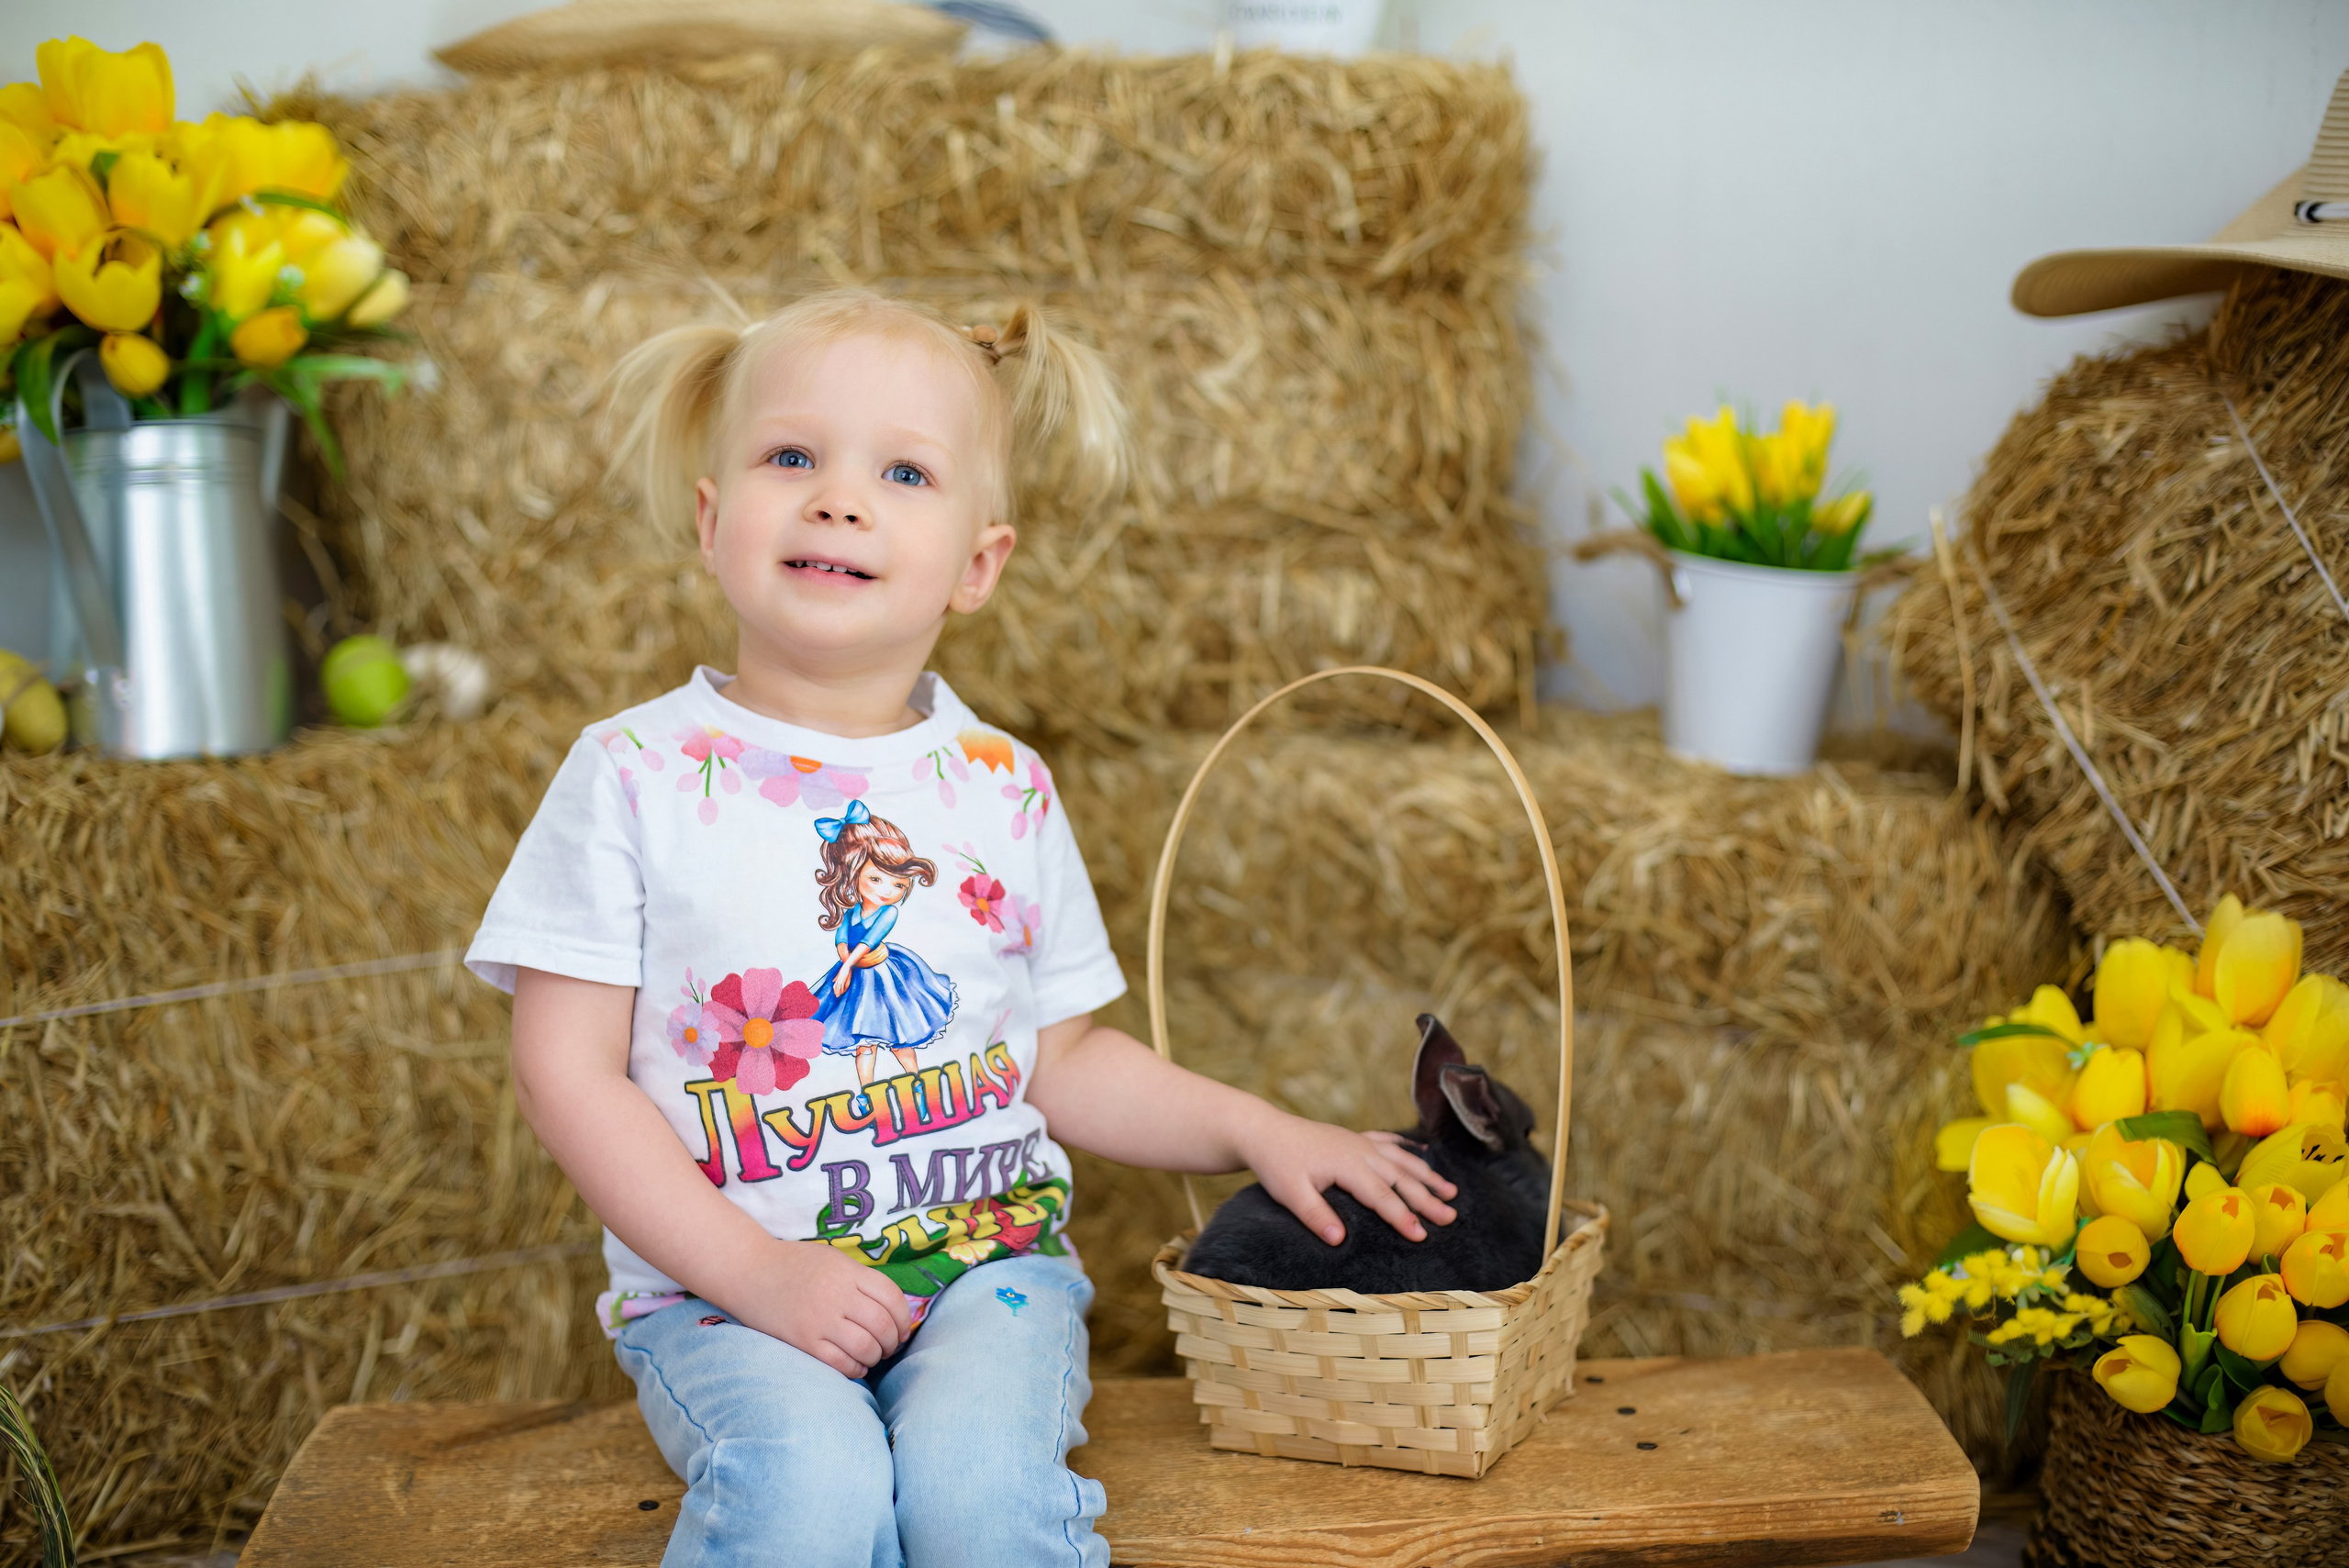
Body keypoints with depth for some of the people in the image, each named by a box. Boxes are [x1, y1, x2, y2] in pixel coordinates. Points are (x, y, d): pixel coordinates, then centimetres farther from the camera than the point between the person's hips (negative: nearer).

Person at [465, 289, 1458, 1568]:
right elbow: (568, 1073, -5)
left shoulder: (1002, 790, 6)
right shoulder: (635, 776, -4)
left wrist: (1262, 1132, 2)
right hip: (721, 1286, -1)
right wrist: (759, 1273, -13)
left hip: (987, 1259, 2)